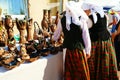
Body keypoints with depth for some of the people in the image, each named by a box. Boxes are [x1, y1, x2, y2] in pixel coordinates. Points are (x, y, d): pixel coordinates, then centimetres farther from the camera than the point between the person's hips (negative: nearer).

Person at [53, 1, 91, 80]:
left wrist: (54, 39, 35)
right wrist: (88, 51, 3)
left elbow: (57, 34, 13)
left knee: (69, 73, 16)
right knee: (81, 72, 11)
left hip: (69, 50, 3)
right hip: (79, 50, -2)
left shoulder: (62, 20, -2)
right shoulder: (81, 20, -10)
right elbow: (86, 37, -7)